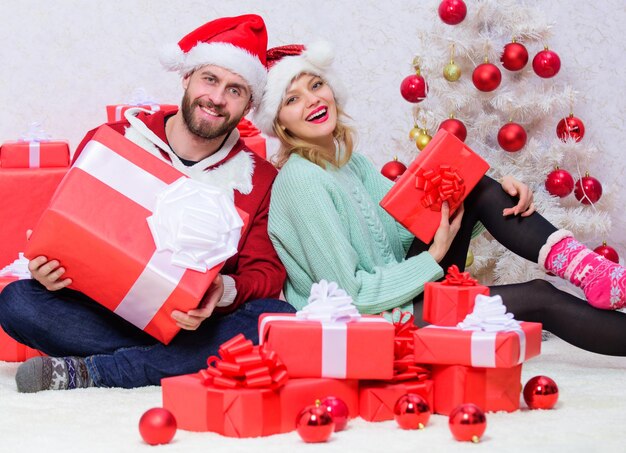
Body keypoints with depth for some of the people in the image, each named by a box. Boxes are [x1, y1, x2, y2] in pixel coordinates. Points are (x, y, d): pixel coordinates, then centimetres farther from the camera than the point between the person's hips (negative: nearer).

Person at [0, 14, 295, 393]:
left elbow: (268, 272, -1)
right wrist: (49, 265, -15)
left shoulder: (260, 178, 4)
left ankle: (90, 373, -29)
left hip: (201, 325, 0)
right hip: (107, 313, 0)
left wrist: (224, 291, -25)